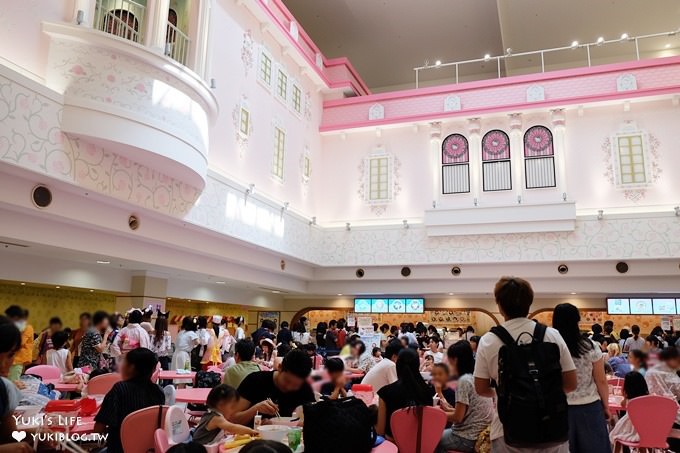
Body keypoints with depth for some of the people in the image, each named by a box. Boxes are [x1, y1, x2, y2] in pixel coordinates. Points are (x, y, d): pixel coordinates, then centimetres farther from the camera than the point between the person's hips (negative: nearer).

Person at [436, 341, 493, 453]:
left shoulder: (464, 380, -18)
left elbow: (458, 417, -17)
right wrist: (449, 409, 15)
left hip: (468, 438, -8)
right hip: (481, 434, 8)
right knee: (443, 433, 23)